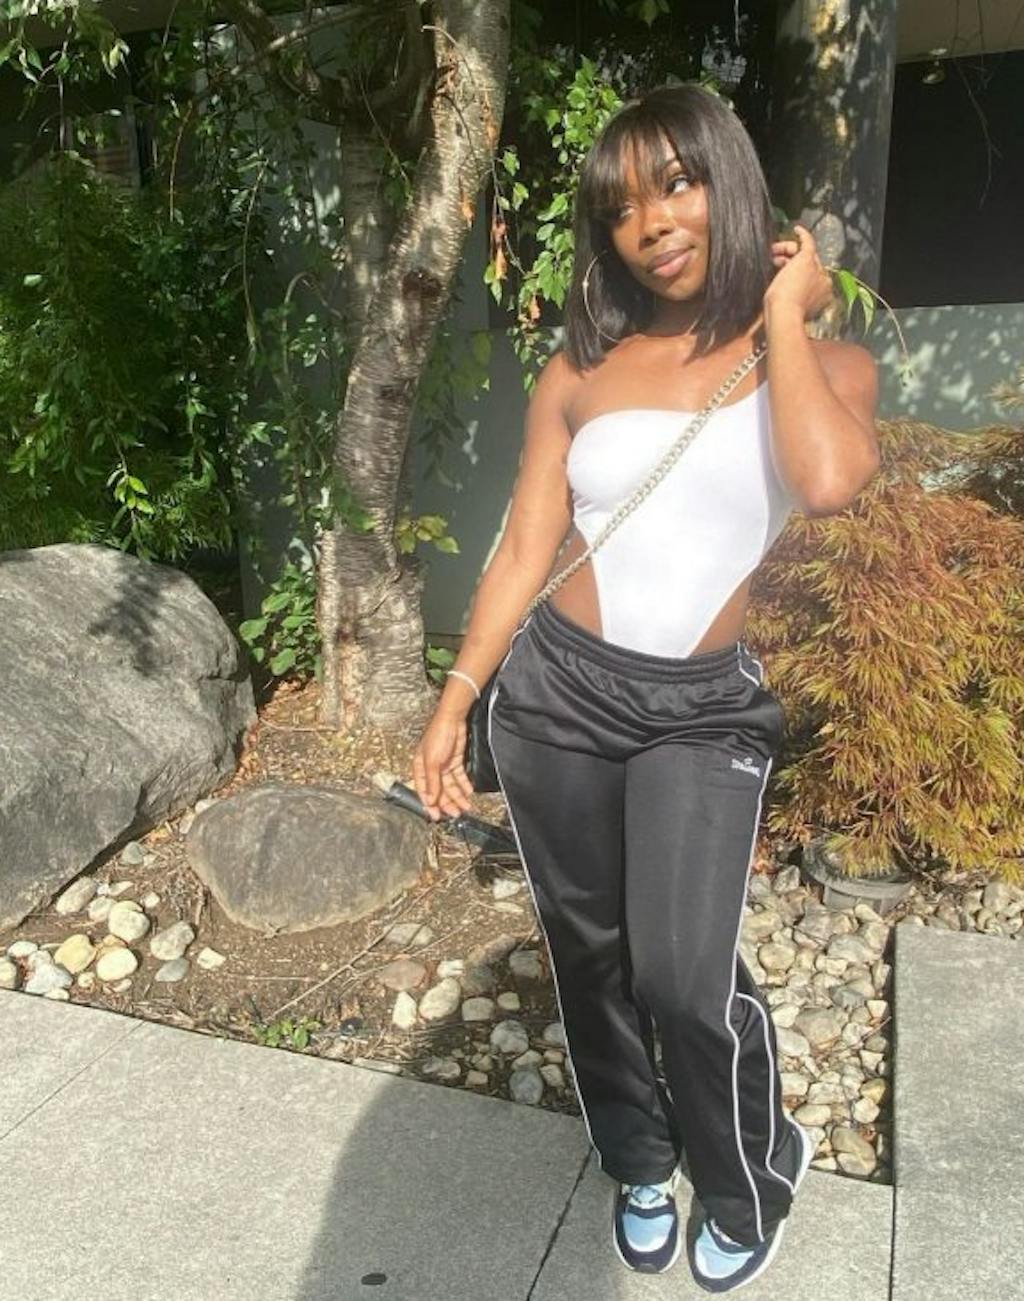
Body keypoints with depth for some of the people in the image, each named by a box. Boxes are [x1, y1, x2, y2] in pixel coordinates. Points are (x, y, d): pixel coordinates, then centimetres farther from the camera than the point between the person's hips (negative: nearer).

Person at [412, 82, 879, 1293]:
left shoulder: (824, 360, 0)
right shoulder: (580, 369, 4)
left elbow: (828, 481, -24)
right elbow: (524, 548, 4)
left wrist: (784, 315, -11)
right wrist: (452, 702, 2)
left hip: (704, 711, -2)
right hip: (556, 693, 2)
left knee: (685, 971, -11)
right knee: (589, 953, 12)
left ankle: (750, 1182, 23)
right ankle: (640, 1164, 40)